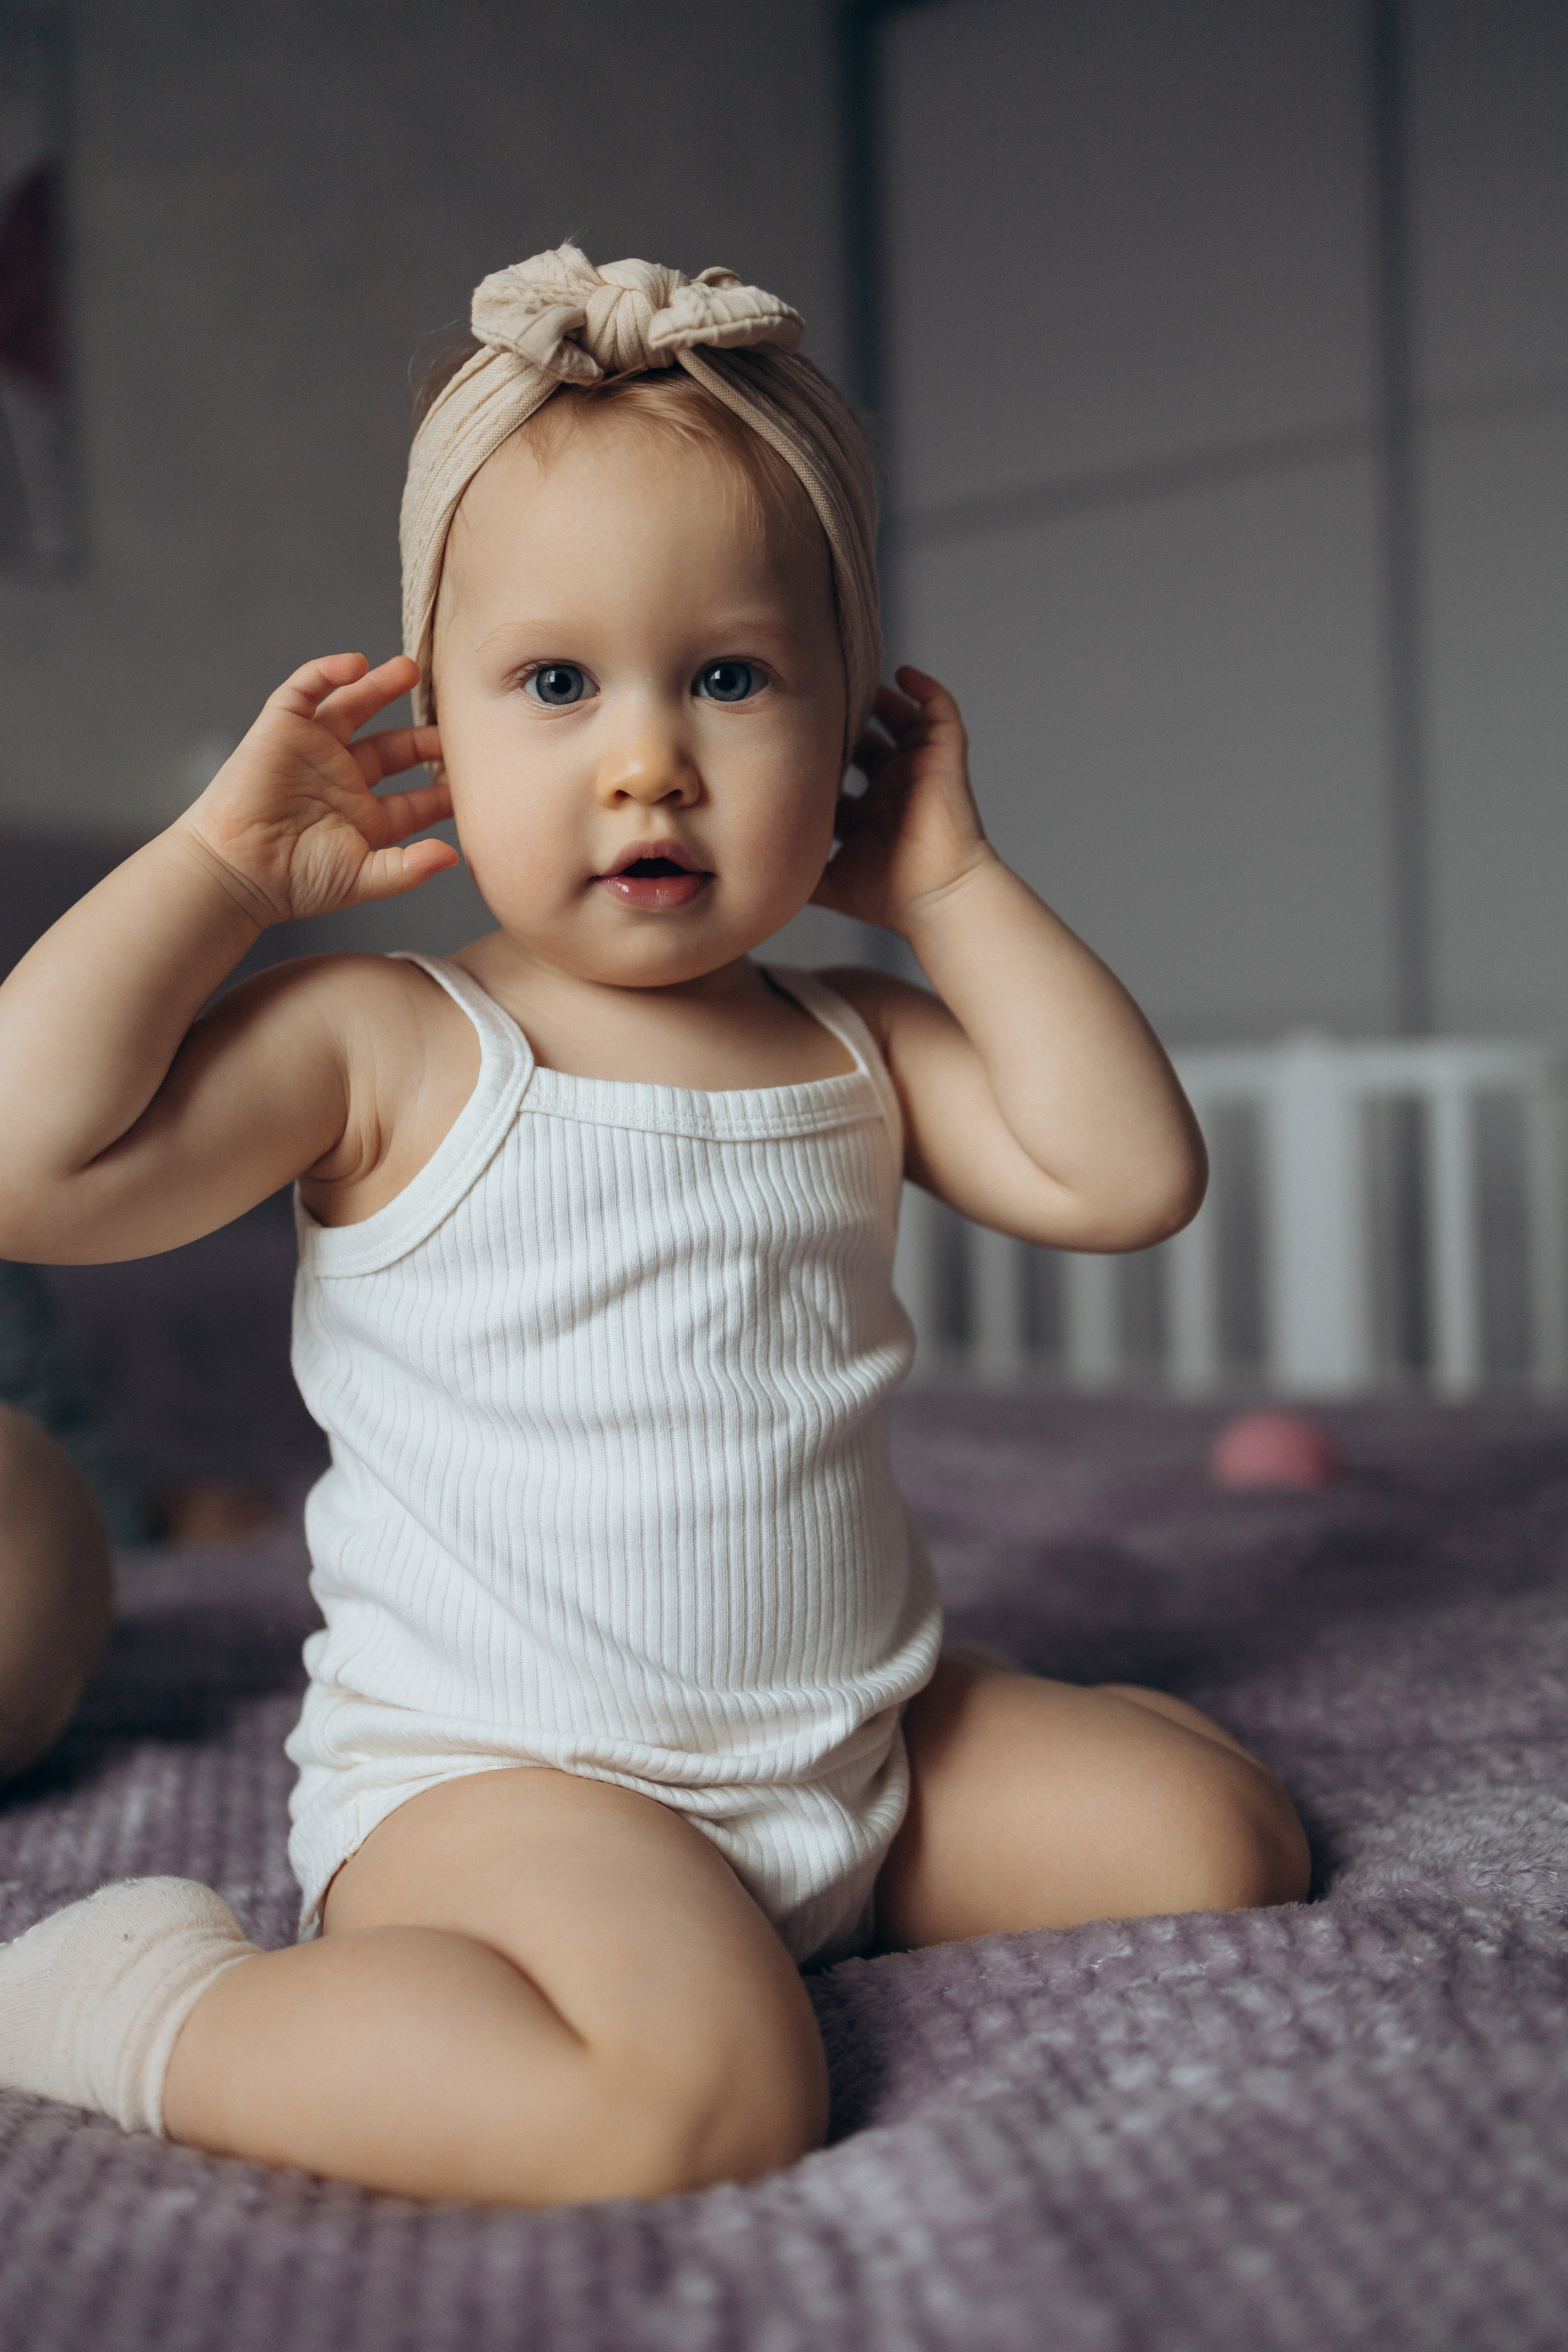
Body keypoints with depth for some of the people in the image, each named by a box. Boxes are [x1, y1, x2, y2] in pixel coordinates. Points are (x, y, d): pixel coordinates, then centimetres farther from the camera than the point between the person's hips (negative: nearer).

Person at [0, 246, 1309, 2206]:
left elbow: (1126, 1177, -2)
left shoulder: (854, 1050, 6)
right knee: (699, 2094, -31)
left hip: (867, 1747, 6)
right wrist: (227, 859, -12)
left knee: (1213, 1830, 0)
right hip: (492, 1780, -6)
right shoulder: (385, 1050, -9)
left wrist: (950, 887, 0)